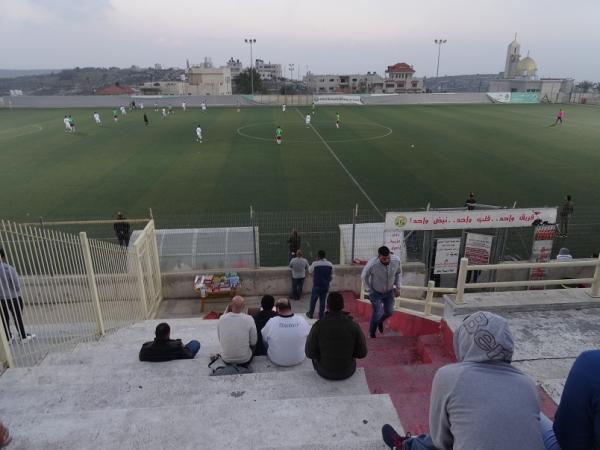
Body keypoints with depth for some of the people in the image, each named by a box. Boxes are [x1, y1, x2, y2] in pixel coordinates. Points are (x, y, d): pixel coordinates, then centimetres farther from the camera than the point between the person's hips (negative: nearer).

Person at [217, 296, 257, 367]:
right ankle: (243, 365, 23)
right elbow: (253, 342, -8)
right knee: (253, 345, 28)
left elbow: (220, 340, 2)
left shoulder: (221, 318, -12)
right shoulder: (249, 319, -19)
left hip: (226, 359, 2)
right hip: (244, 360, -2)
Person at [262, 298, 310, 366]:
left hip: (276, 360, -1)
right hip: (299, 360, 1)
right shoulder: (301, 320, -19)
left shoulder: (272, 322, -23)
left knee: (264, 337, 21)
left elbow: (264, 338, -5)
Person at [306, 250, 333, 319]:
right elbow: (331, 276, 7)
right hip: (325, 286, 3)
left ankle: (310, 314, 23)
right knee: (323, 301, 11)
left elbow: (310, 271, 6)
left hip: (316, 286, -3)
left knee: (313, 300, 12)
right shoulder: (330, 264, -1)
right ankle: (321, 316, 16)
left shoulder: (315, 263, -13)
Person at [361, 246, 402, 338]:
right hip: (376, 293, -4)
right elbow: (364, 276, -13)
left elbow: (398, 273, -1)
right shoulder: (372, 264, -34)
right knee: (377, 314, -6)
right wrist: (369, 290, -8)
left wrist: (398, 287, -2)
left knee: (389, 312, 12)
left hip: (389, 292, 4)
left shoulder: (396, 260, -24)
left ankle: (380, 321, 49)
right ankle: (372, 335, 20)